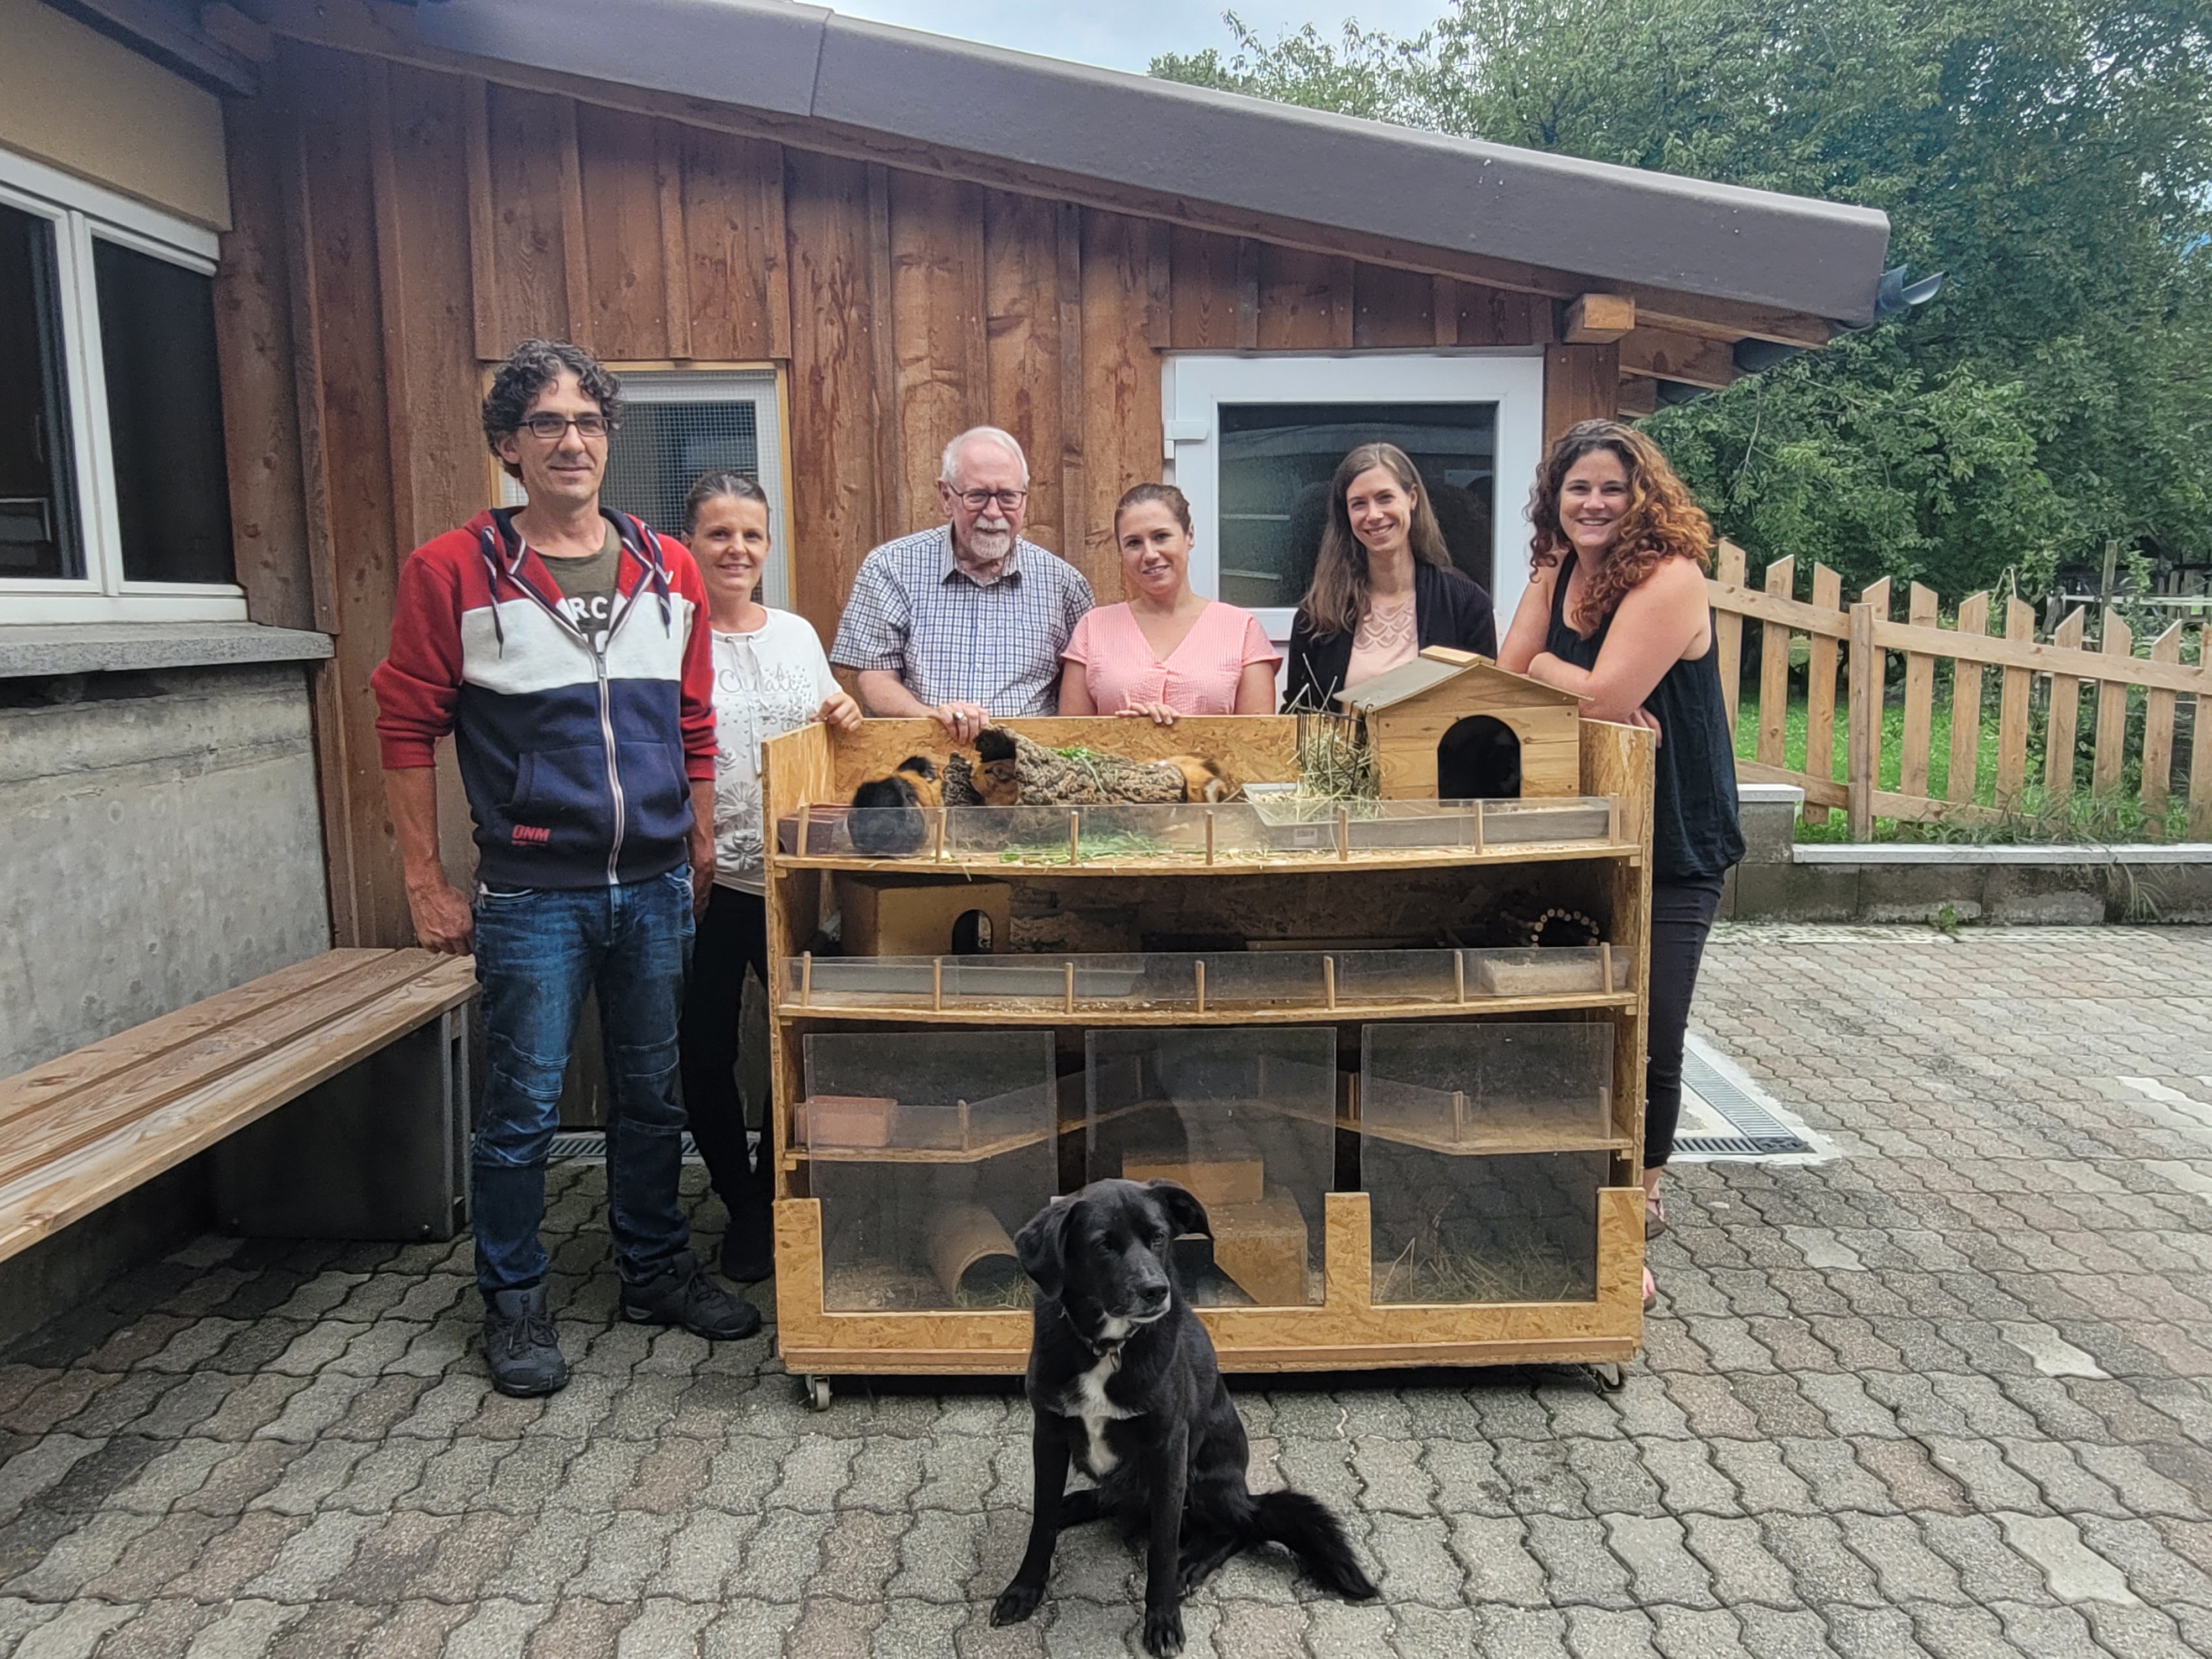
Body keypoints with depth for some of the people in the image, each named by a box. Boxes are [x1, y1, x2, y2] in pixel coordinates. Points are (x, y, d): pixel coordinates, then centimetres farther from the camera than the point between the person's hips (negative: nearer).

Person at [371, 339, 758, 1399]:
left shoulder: (668, 570, 7)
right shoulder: (452, 573, -5)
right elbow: (407, 728, -2)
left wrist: (700, 860, 11)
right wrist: (425, 885, -3)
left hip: (656, 886, 4)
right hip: (532, 894, -3)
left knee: (651, 1096, 15)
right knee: (522, 1109, 5)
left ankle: (656, 1271, 32)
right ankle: (513, 1304, 23)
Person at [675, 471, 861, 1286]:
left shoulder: (797, 632, 11)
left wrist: (843, 716, -3)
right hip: (703, 880, -4)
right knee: (705, 1050, 6)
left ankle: (775, 1194, 30)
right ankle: (743, 1205, 27)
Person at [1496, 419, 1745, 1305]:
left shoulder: (1671, 578, -16)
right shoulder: (1554, 574, 7)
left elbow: (1607, 695, -24)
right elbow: (1507, 681, 0)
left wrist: (1545, 668, -5)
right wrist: (1592, 694, -16)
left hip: (1671, 854, -6)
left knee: (1649, 1039, -1)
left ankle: (1634, 1219, 17)